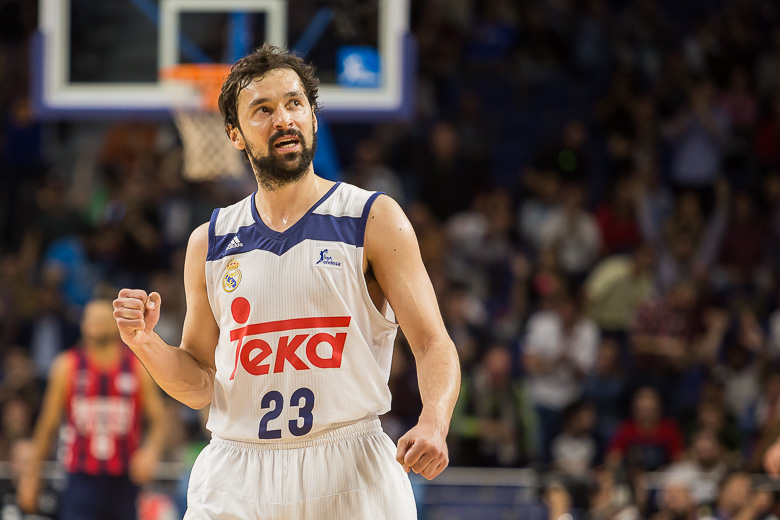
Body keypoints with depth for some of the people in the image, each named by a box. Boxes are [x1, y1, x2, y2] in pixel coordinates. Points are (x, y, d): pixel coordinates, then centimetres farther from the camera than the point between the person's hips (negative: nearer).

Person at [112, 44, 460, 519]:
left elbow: (434, 345, -4)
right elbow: (199, 385, 14)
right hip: (235, 481, 2)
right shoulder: (210, 243, 10)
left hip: (352, 478, -2)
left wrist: (433, 424, -23)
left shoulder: (376, 220, 1)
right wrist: (146, 343, -5)